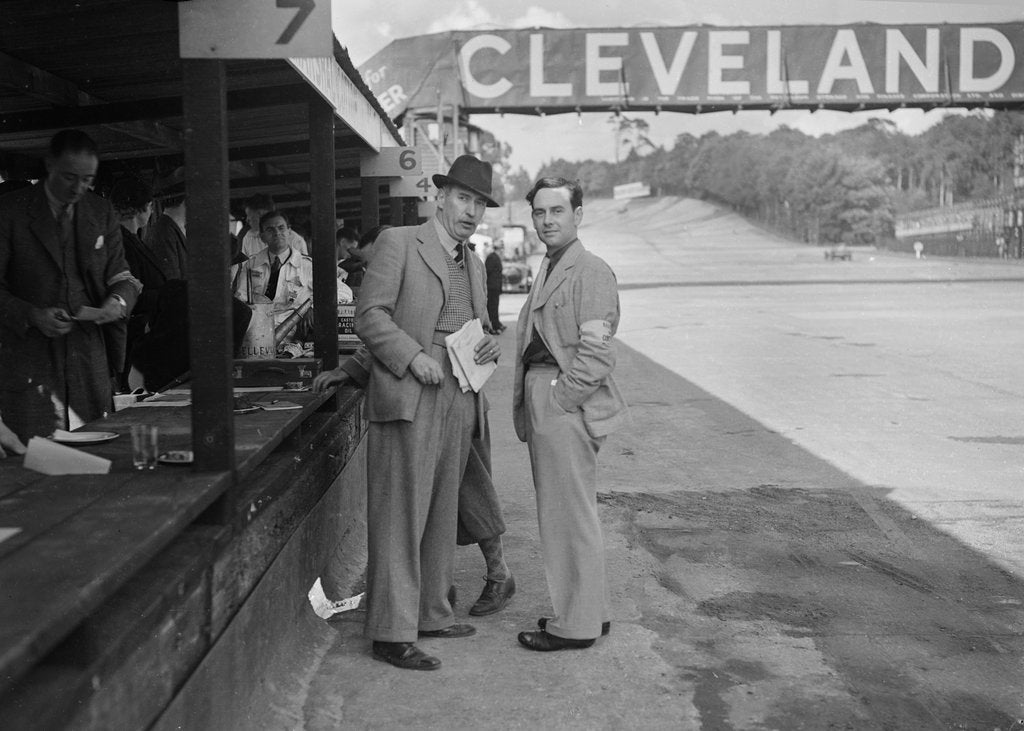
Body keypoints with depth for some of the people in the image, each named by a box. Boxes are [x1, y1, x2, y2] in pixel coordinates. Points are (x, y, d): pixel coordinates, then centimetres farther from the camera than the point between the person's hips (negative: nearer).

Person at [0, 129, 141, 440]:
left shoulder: (102, 213, 10)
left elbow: (120, 276, 13)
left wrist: (118, 301, -10)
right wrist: (32, 315, -19)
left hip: (90, 360, 3)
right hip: (28, 356, -3)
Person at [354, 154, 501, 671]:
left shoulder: (474, 266, 20)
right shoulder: (398, 243, -2)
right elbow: (370, 315, -7)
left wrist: (489, 346, 5)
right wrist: (413, 357, -19)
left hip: (459, 403, 7)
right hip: (408, 399, -7)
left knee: (441, 513, 13)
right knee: (399, 515, -5)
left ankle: (431, 613, 24)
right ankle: (391, 632, 0)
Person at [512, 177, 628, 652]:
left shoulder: (591, 272, -12)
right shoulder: (548, 270, 18)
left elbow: (596, 354, -18)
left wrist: (559, 398, -15)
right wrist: (528, 408, 14)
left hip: (568, 408, -10)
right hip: (543, 407, 10)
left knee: (571, 517, -2)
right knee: (560, 515, 16)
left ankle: (576, 625, 8)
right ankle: (589, 611, 28)